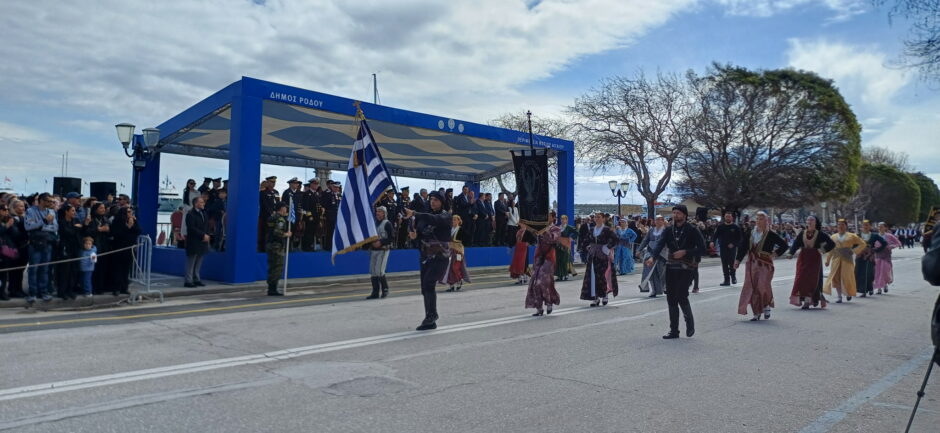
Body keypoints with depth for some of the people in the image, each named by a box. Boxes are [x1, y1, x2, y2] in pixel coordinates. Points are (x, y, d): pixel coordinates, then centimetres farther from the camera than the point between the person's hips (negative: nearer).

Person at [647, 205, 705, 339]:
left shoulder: (692, 231, -3)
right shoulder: (668, 230, 8)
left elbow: (702, 249, -4)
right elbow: (660, 244, -6)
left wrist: (685, 252, -17)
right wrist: (652, 256, -25)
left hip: (685, 269, -4)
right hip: (671, 268, 4)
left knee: (681, 296, -13)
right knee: (671, 299, 6)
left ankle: (690, 322, 16)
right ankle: (674, 330, 15)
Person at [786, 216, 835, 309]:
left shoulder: (820, 234, -1)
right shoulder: (802, 233, 5)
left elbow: (832, 244, 1)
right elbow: (795, 244, -2)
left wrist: (823, 250, -11)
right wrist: (790, 253, -16)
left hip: (815, 259, -2)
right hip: (803, 258, 2)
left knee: (812, 279, -3)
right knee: (801, 278, 0)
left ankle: (807, 302, -1)